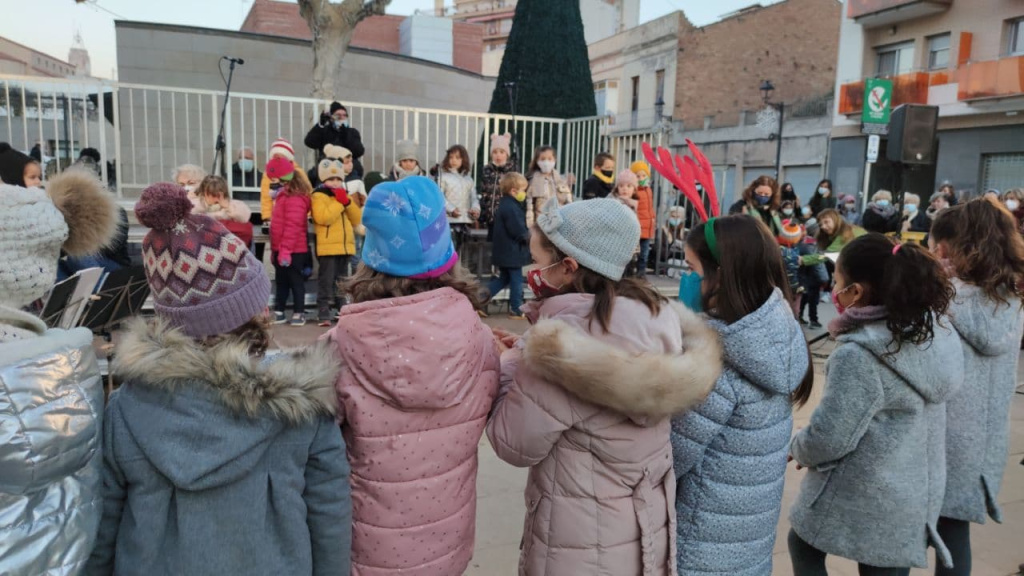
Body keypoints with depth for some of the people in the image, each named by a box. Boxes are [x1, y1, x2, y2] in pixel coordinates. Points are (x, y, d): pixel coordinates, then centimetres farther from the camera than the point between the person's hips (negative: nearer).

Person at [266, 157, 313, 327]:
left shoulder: (295, 198, -17)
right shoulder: (284, 195, 15)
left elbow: (292, 227, -23)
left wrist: (285, 250, -24)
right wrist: (276, 249, 20)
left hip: (293, 251, -10)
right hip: (281, 249, 10)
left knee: (296, 282, 0)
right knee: (281, 282, 15)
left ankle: (299, 313, 7)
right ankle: (279, 312, 23)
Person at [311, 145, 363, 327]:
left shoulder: (346, 196, 17)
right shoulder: (319, 196, -4)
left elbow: (357, 219, 9)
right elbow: (323, 218, -21)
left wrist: (348, 202, -4)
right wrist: (339, 202, -14)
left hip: (345, 245, 7)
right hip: (327, 246, -7)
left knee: (342, 282, 14)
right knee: (326, 281, -4)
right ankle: (323, 313, -1)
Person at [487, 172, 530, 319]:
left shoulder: (504, 205, 12)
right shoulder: (512, 208, -22)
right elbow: (518, 230, -25)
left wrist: (525, 233, 10)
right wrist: (528, 236, -6)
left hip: (503, 251, 10)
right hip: (512, 252, -10)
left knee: (503, 278, 19)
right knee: (516, 281, 3)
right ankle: (516, 310, 12)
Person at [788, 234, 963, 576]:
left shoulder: (858, 355, -27)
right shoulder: (934, 333, -3)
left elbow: (828, 438, -24)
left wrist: (798, 448, -3)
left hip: (860, 501, -7)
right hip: (914, 498, 7)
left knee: (803, 547, 20)